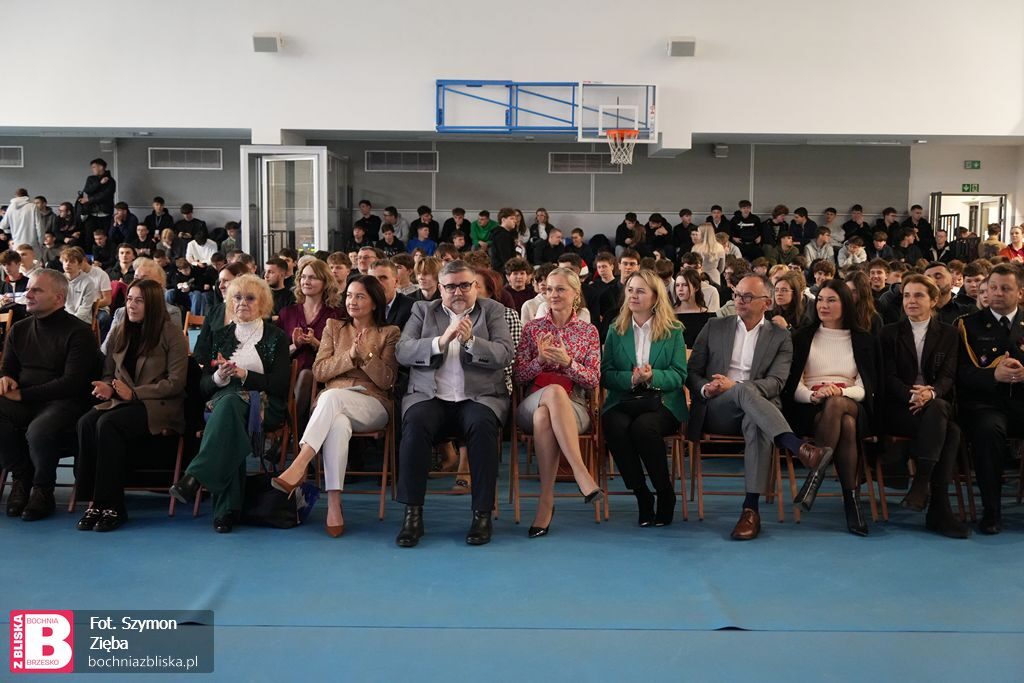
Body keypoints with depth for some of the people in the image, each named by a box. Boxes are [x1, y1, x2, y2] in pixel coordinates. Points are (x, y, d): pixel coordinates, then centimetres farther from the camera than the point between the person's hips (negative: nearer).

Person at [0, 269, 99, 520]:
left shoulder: (79, 332, -6)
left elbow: (73, 382, -14)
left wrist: (24, 394, -17)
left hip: (64, 401, -6)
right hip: (23, 403, 6)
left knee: (39, 431, -36)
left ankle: (43, 492, -7)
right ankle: (20, 479, -5)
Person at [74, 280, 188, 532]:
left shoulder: (171, 334, -2)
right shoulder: (120, 333, 16)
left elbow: (175, 382, -8)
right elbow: (109, 373, 21)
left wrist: (133, 393, -14)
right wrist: (107, 387, -4)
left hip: (158, 406, -5)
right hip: (121, 401, 5)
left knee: (108, 424, -32)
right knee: (86, 422, -27)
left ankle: (111, 505, -25)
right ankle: (95, 500, -22)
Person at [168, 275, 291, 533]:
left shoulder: (276, 337, 11)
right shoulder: (220, 336, 21)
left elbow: (281, 384, -1)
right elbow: (204, 385, 15)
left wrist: (244, 374, -13)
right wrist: (219, 377, -9)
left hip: (264, 407, -2)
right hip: (221, 401, 2)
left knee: (230, 402, -38)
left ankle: (195, 477, -49)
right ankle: (227, 509, -43)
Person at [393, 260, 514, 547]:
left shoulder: (492, 311, 14)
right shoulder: (423, 310, 16)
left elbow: (505, 354, -1)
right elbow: (402, 352, 1)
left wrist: (471, 340, -17)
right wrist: (441, 340, -13)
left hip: (479, 397, -1)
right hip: (430, 397, 1)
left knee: (482, 425, -34)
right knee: (415, 423, -31)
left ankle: (482, 513, -23)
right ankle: (412, 513, -24)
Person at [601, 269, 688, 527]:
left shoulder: (673, 331, 9)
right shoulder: (615, 331, 15)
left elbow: (679, 375, 1)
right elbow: (606, 375, 6)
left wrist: (652, 377, -18)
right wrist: (631, 379, -14)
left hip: (661, 401, -2)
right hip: (623, 400, 2)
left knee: (643, 427, -35)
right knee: (615, 426, -33)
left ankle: (666, 495, -12)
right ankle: (641, 496, -15)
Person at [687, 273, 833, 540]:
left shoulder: (780, 337, 13)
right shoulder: (714, 328, 17)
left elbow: (776, 382, -2)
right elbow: (692, 373, 13)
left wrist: (733, 385, -18)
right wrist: (706, 388, -12)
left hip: (756, 411, 0)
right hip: (715, 411, 0)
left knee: (757, 424, -39)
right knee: (746, 391, -35)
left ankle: (751, 508, -40)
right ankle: (800, 448, -51)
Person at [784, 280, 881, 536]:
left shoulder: (864, 340, 17)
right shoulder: (802, 337, 16)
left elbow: (867, 388, 7)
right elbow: (792, 384, 6)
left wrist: (840, 392, -15)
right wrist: (813, 395, -17)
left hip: (852, 406, 1)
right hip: (810, 409, 0)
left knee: (836, 405, -39)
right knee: (845, 425, -37)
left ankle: (816, 474, -35)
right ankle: (851, 497, -32)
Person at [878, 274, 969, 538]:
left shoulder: (948, 333, 15)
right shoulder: (890, 332, 11)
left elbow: (949, 375, 2)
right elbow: (889, 377, 0)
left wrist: (931, 392, -22)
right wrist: (911, 395, -21)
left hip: (937, 403, 2)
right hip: (899, 407, -2)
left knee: (936, 409, -38)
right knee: (949, 430, -33)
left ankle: (921, 484, -36)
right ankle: (939, 508, -34)